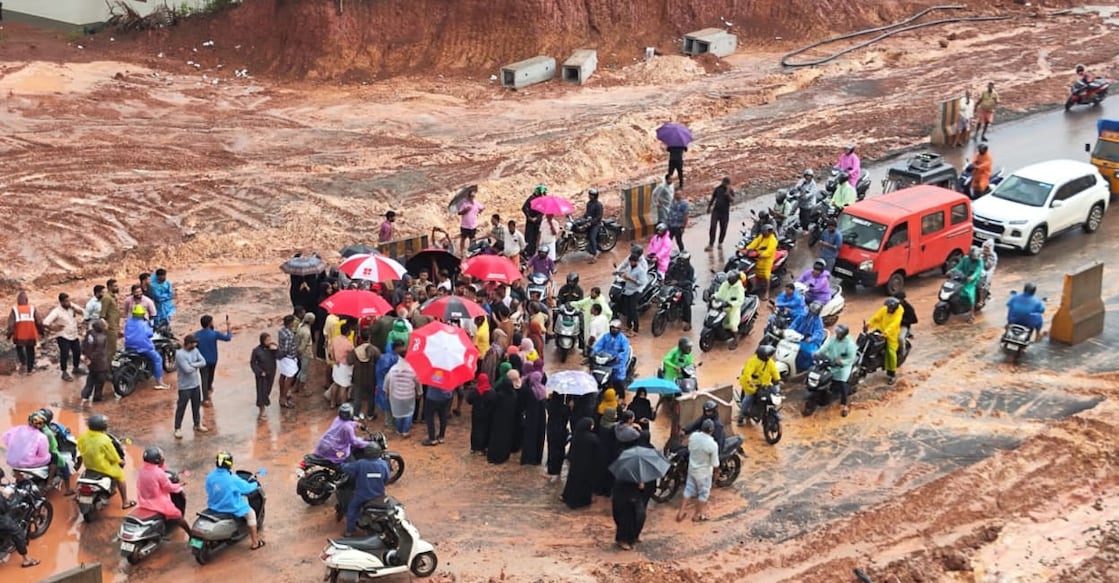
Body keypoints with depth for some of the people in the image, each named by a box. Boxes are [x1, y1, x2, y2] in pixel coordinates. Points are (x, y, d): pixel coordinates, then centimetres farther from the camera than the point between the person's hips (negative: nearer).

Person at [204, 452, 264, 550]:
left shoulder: (210, 477, -9)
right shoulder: (232, 479, -25)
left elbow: (208, 490, 8)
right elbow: (246, 488, -14)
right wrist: (256, 485, 8)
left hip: (214, 508, 6)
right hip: (231, 508, -6)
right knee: (250, 513, 15)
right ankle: (255, 542, 21)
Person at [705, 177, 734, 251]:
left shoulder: (730, 190, -6)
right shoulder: (718, 188, 2)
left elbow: (732, 200, -23)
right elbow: (713, 198, 15)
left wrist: (728, 193, -34)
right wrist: (709, 207, 18)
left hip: (725, 212, -1)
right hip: (716, 211, 1)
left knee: (723, 228, 7)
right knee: (713, 227, -9)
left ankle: (720, 243, 29)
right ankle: (711, 244, -6)